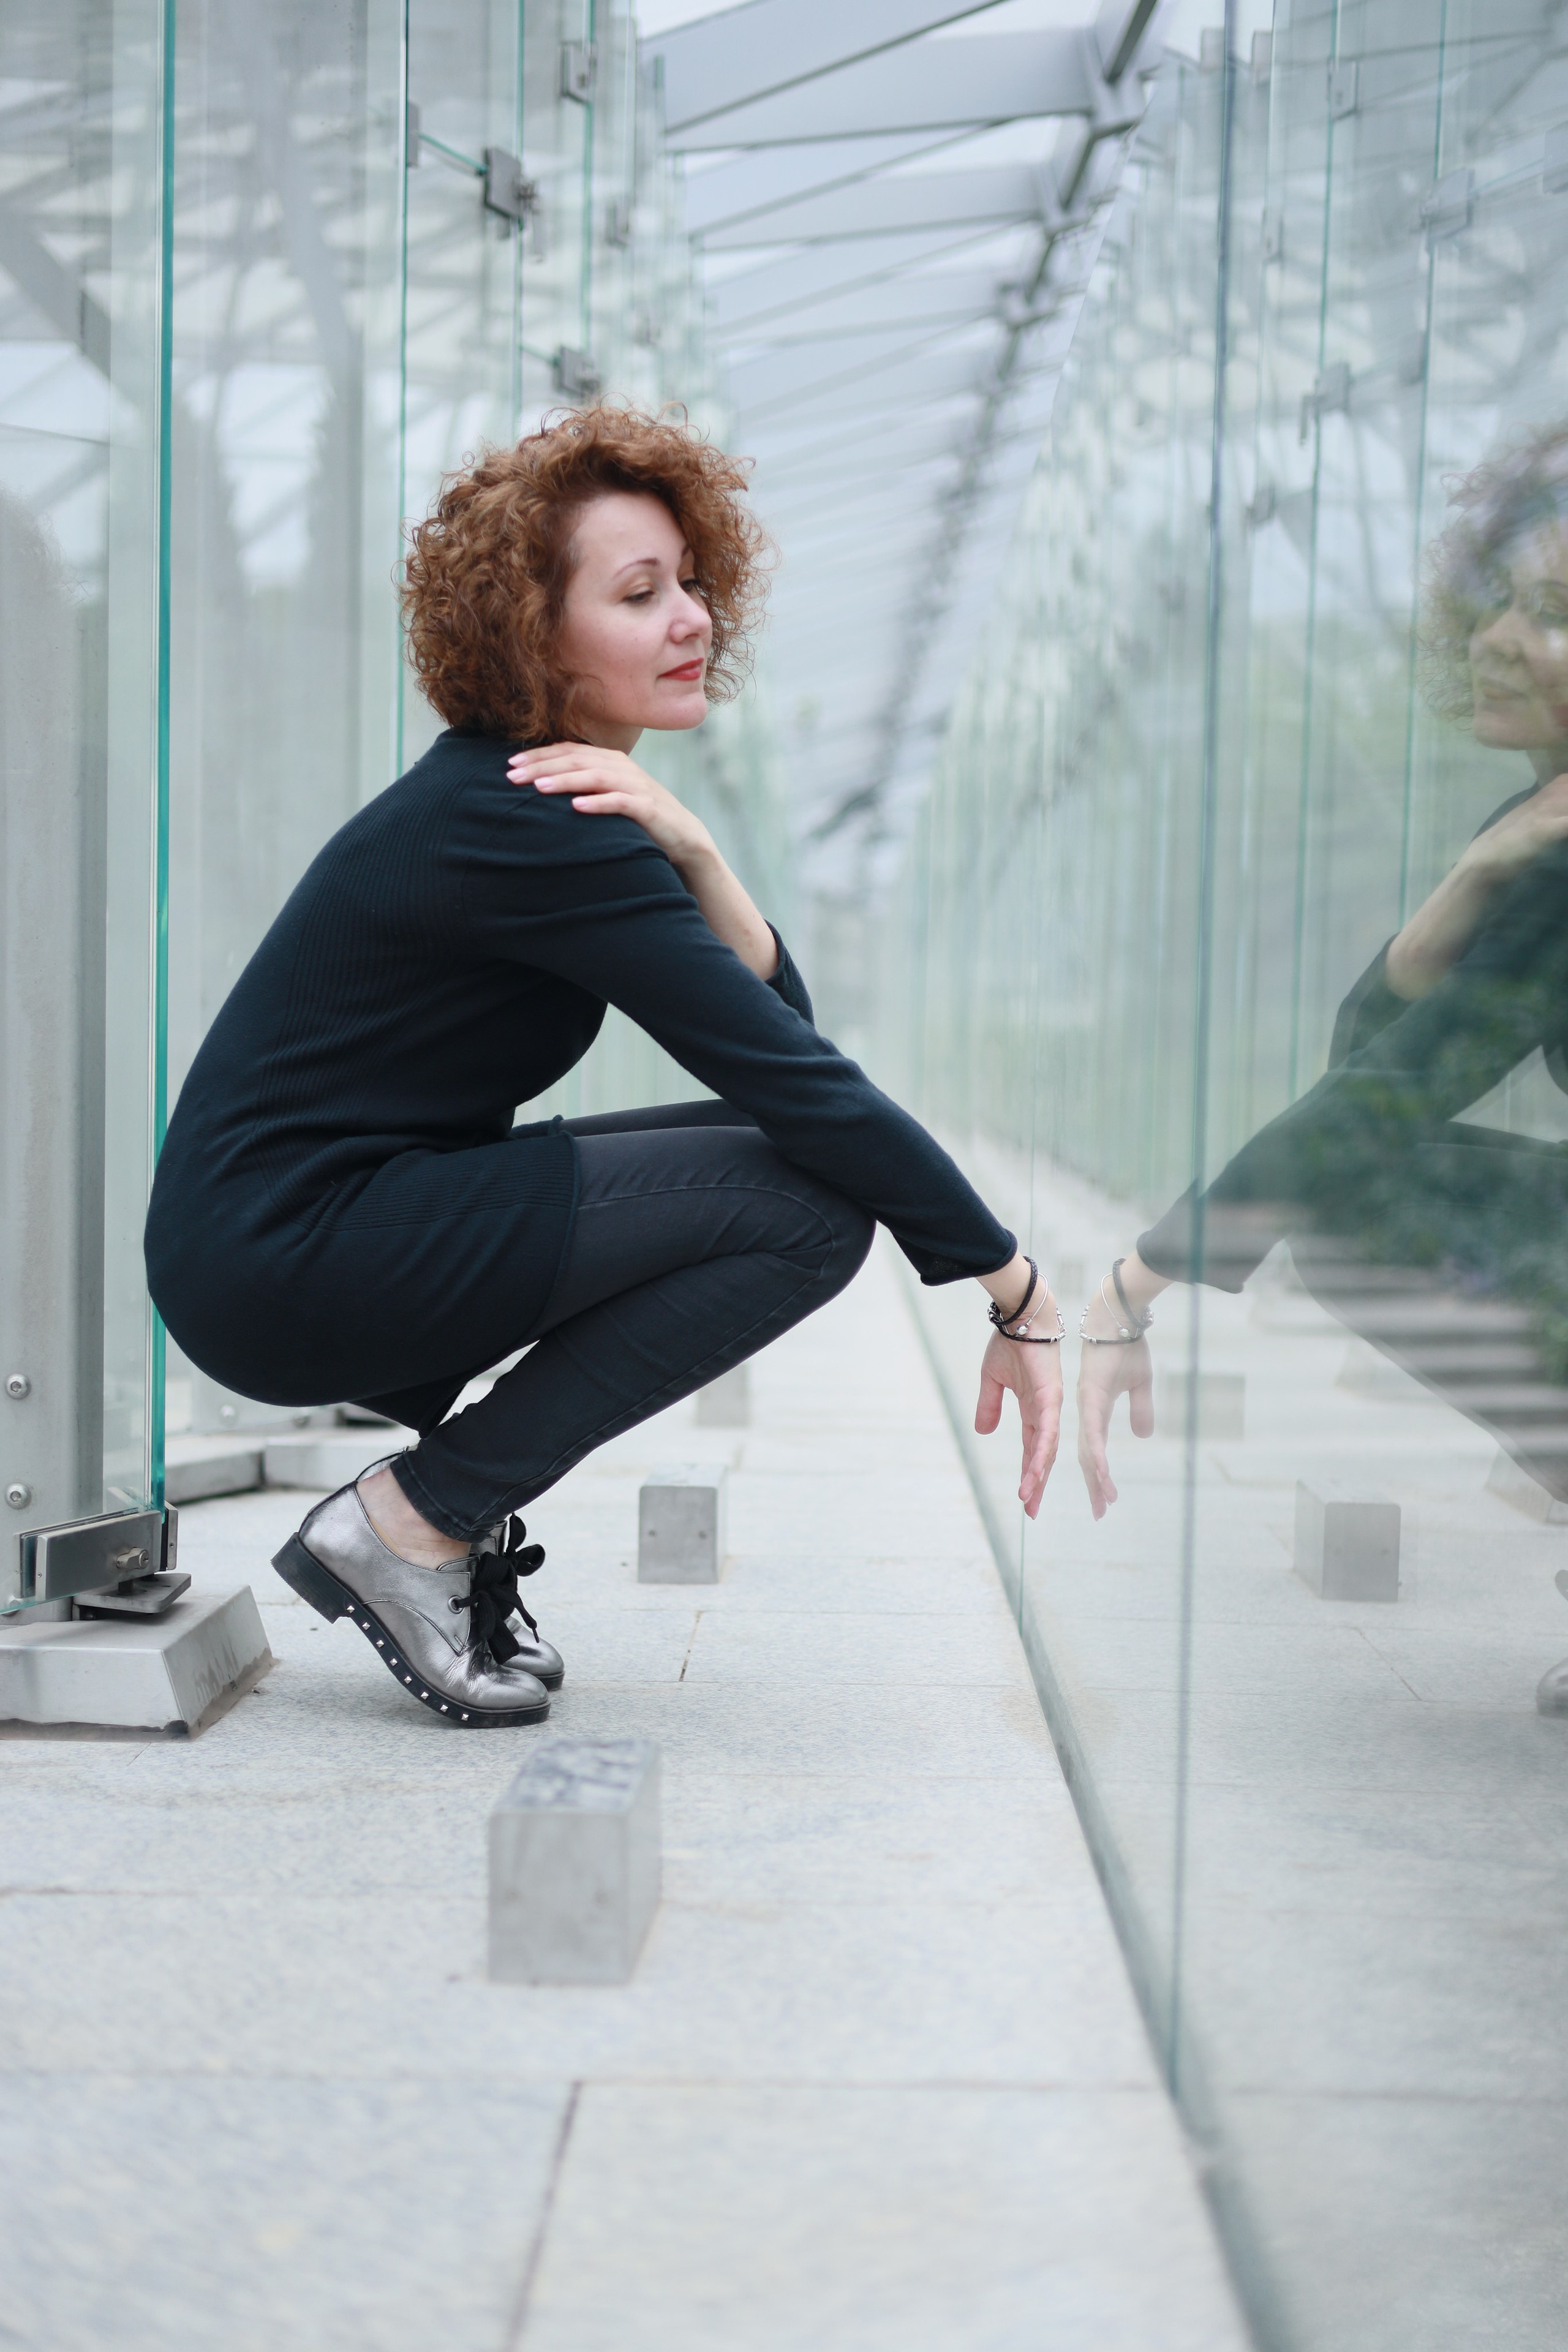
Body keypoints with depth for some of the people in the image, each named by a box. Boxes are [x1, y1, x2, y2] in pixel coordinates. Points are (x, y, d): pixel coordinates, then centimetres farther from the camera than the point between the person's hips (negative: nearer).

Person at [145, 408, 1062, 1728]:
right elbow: (802, 1079, -20)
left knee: (776, 1158, 9)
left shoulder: (545, 807, 11)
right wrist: (1025, 1299, -15)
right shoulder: (529, 825, -19)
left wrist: (690, 851, -13)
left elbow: (779, 1025, 4)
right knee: (815, 1202, -15)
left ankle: (448, 1501, 8)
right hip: (279, 1258, -10)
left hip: (342, 1215, 10)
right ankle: (412, 1524, -9)